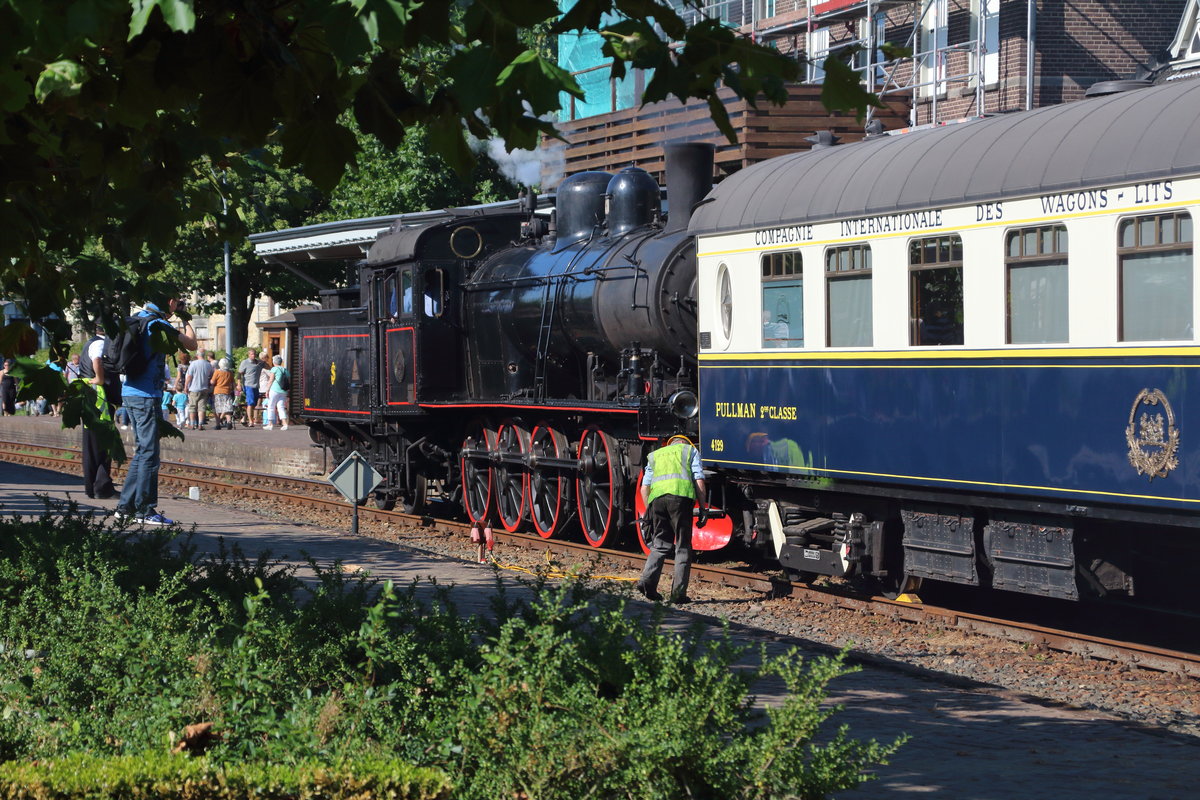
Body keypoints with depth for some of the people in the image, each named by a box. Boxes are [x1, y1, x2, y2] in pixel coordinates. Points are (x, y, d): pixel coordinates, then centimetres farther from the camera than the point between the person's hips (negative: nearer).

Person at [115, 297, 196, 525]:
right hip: (145, 396, -9)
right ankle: (144, 510, -2)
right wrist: (185, 320, 4)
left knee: (141, 452, 15)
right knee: (149, 453, -4)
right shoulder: (157, 324, -14)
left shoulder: (138, 318, 12)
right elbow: (191, 344, -7)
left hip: (129, 394, 9)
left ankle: (126, 506, 17)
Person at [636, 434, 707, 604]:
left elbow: (644, 488, 21)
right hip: (681, 495, -3)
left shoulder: (655, 455, 31)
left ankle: (648, 580, -10)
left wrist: (649, 512, 24)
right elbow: (699, 481, 9)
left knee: (660, 544, 11)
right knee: (683, 546, 3)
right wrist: (702, 509, 8)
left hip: (657, 497, 3)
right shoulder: (690, 450, 23)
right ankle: (678, 593, -3)